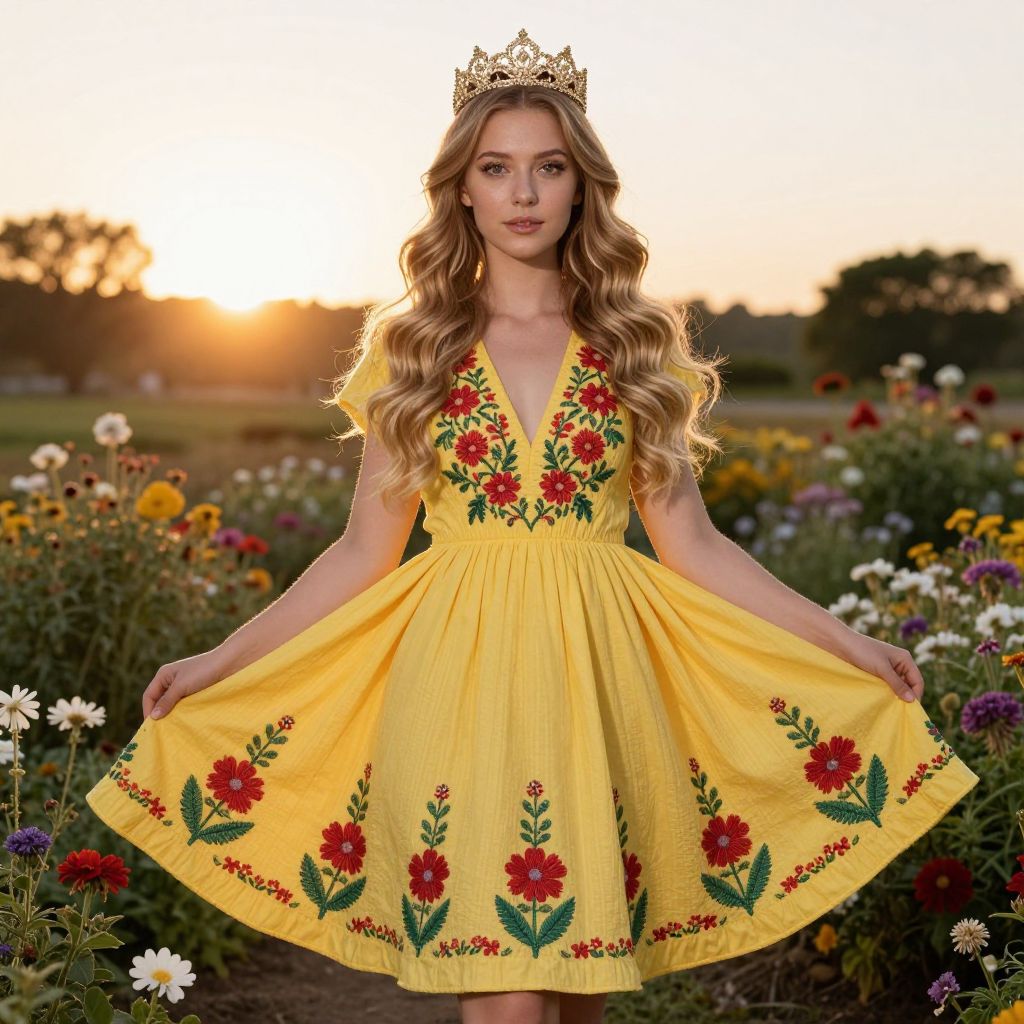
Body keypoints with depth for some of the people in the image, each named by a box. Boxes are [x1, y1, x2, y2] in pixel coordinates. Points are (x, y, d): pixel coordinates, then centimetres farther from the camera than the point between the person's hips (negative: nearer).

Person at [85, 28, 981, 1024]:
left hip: (596, 678, 1)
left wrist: (850, 645, 4)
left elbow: (689, 541, 8)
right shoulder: (410, 350, 7)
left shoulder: (639, 345, 7)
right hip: (457, 680, -1)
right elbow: (363, 551, 7)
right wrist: (218, 662, 1)